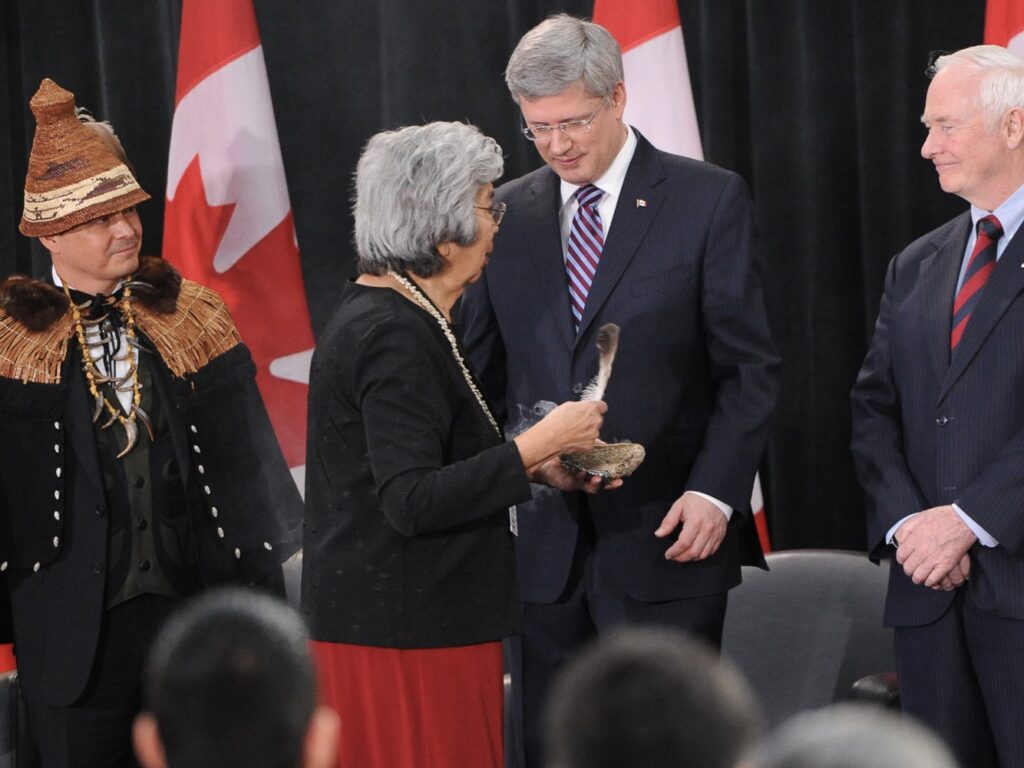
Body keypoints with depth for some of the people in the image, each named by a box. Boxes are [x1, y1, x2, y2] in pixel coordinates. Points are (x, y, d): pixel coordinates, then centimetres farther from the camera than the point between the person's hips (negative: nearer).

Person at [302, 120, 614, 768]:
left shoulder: (384, 315, 13)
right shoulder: (395, 337, -19)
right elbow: (413, 502, -24)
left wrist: (537, 466, 11)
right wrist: (536, 446, -19)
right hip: (406, 634, -10)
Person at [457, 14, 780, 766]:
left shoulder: (710, 200, -1)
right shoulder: (509, 213, 9)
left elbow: (750, 367, -2)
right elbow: (483, 368, 13)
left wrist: (715, 491, -13)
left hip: (666, 536, -4)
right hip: (548, 541, 4)